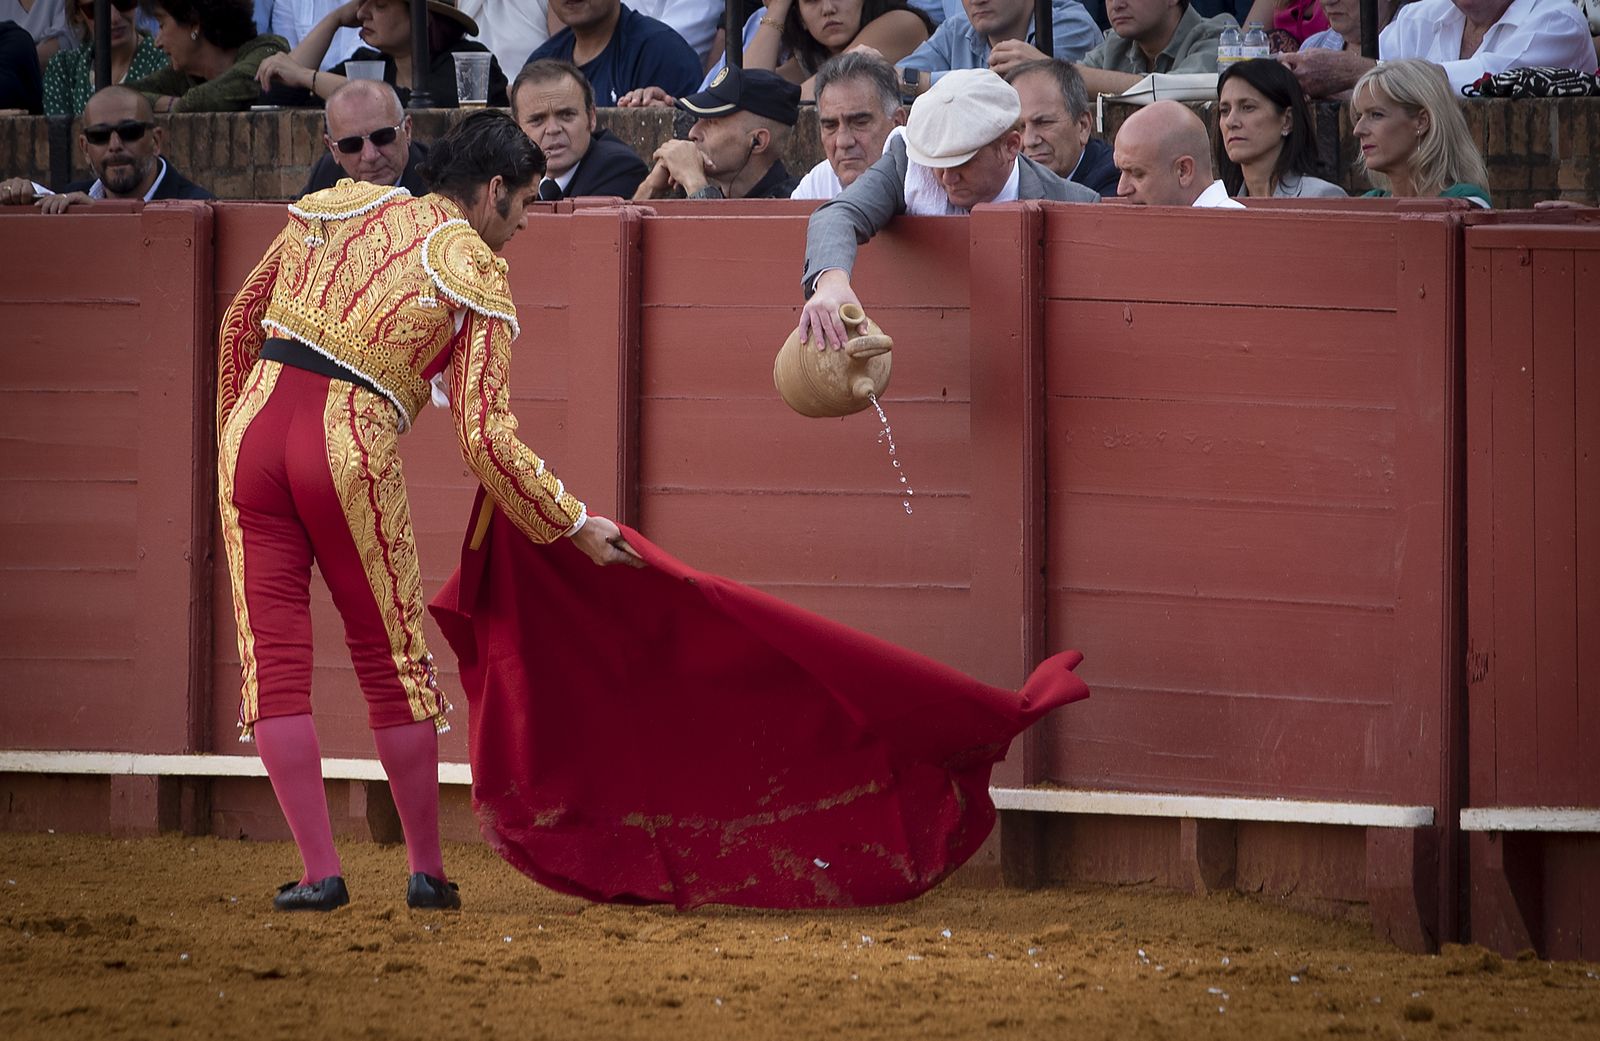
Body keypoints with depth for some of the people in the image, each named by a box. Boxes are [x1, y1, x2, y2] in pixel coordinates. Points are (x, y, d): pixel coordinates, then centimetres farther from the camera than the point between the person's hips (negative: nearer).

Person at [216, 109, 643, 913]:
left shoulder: (333, 209, 17)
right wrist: (576, 525, 6)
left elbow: (240, 324, 22)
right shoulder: (479, 278, 3)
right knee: (393, 663, 12)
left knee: (274, 660, 4)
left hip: (255, 425, 3)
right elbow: (483, 438, -4)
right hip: (352, 453, -3)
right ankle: (427, 870, 20)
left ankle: (319, 872, 1)